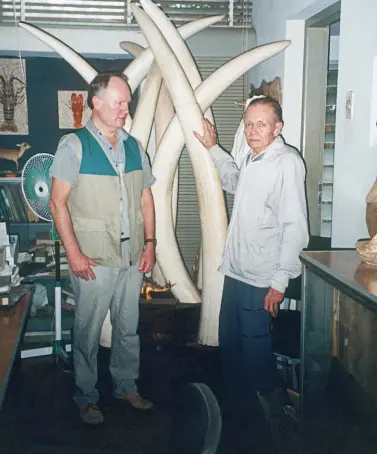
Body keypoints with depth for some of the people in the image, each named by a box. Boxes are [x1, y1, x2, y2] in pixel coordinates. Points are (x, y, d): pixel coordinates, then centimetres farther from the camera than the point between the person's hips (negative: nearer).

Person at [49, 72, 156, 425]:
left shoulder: (134, 147, 9)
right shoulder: (74, 146, -8)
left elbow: (146, 199, 13)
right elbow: (58, 203, -10)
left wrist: (150, 243, 5)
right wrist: (73, 253, -14)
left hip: (132, 257, 5)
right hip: (93, 260, -5)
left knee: (128, 328, 16)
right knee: (88, 332, 7)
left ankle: (126, 386, 35)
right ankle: (86, 398, 25)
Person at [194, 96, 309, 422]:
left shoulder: (287, 162, -16)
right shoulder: (253, 158, 12)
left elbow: (295, 227, -20)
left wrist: (280, 281, -21)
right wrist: (213, 148, 29)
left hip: (260, 279, -9)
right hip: (236, 271, 9)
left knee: (254, 347, 2)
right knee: (229, 344, 17)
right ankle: (238, 406, 35)